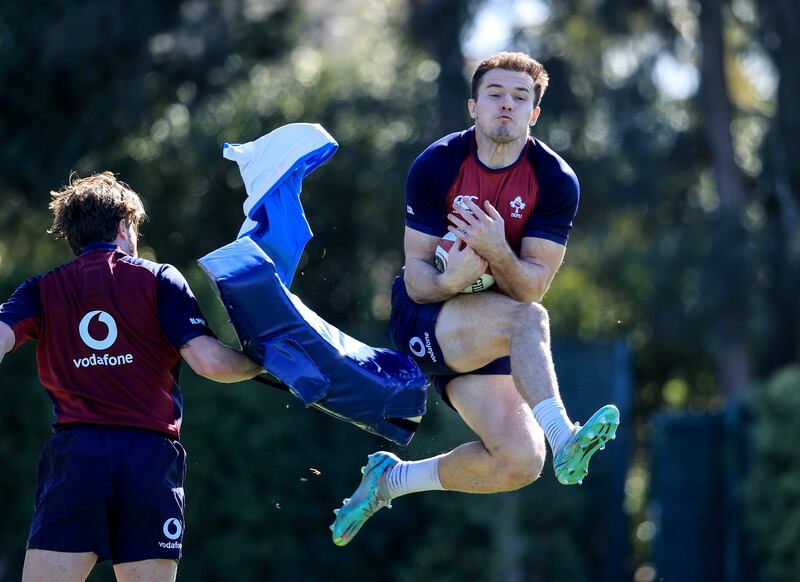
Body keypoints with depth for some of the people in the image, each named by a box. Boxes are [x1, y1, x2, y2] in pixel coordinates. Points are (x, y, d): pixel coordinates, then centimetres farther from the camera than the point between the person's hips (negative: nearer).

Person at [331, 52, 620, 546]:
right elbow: (416, 278, -11)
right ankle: (562, 441, -42)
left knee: (520, 463, -13)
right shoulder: (436, 166, -12)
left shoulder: (556, 181, -9)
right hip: (424, 318, -4)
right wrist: (449, 280, -35)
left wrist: (496, 254, -34)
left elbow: (533, 287, -13)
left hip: (490, 334, 4)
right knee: (528, 320, -33)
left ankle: (391, 479, 8)